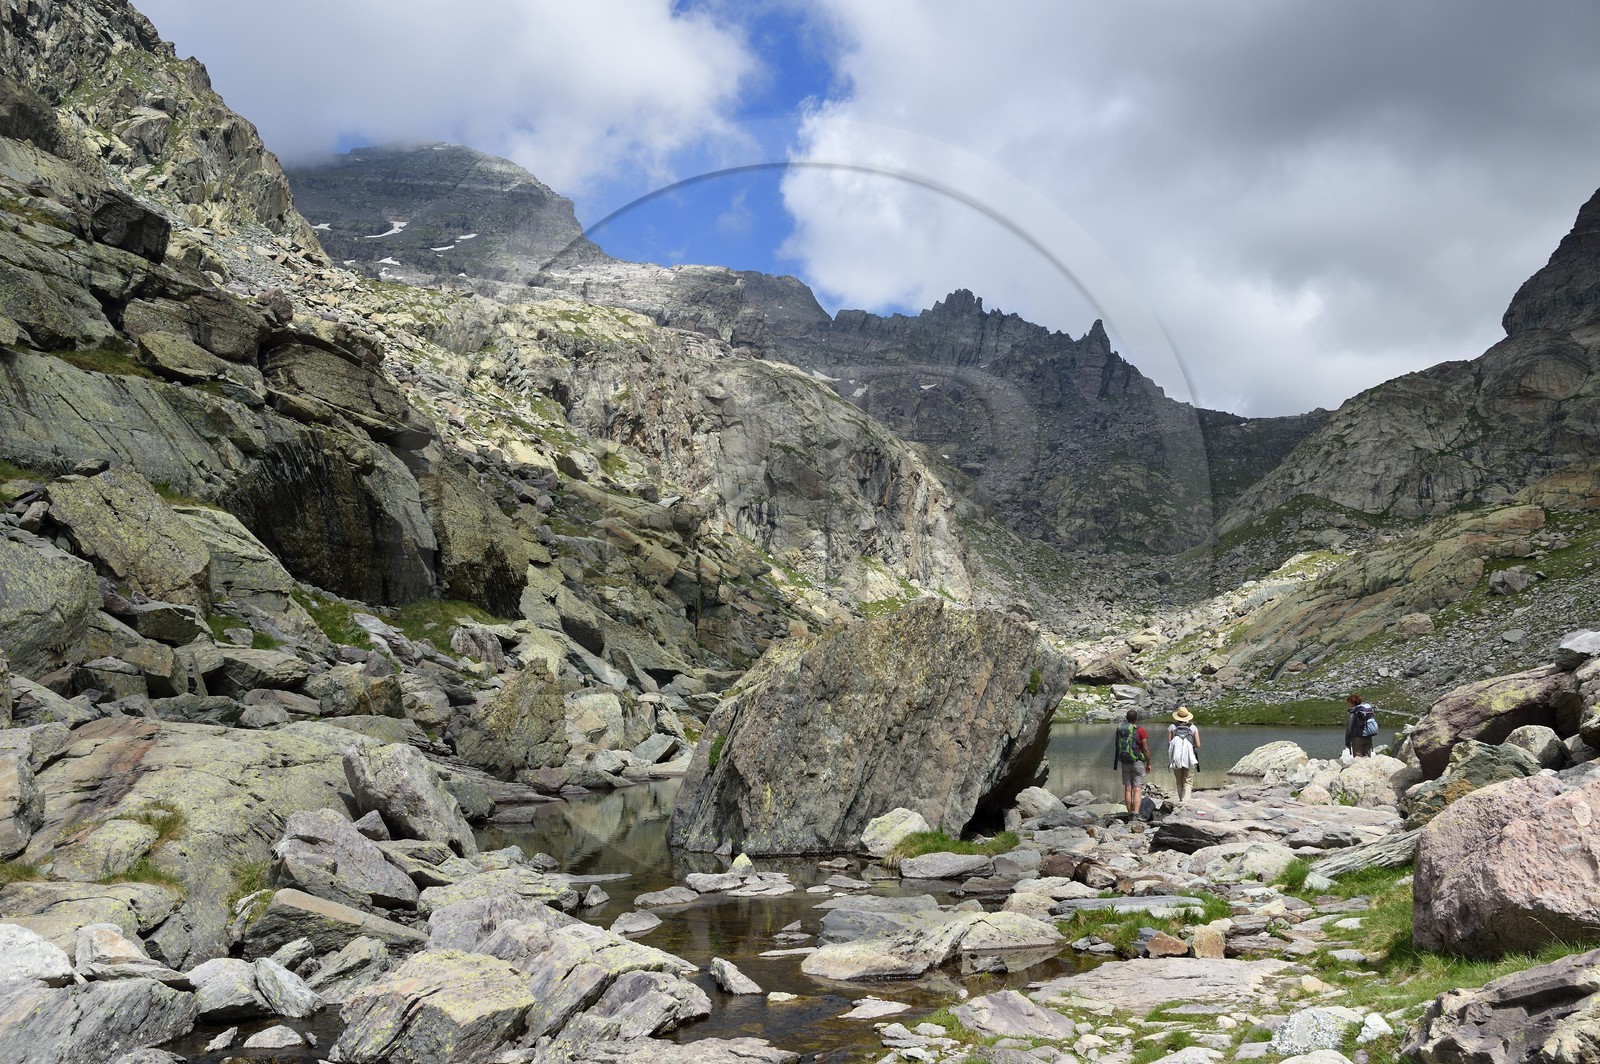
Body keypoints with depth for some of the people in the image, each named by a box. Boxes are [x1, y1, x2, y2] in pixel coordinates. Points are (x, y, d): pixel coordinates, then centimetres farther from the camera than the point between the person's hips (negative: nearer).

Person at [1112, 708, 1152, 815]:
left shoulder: (1120, 730, 4)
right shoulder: (1140, 730, -10)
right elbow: (1146, 749, -11)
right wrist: (1148, 763, 0)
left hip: (1125, 762, 4)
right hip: (1137, 762, -4)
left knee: (1128, 788, 10)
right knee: (1137, 789, -5)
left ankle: (1130, 814, 13)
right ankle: (1136, 813, -16)